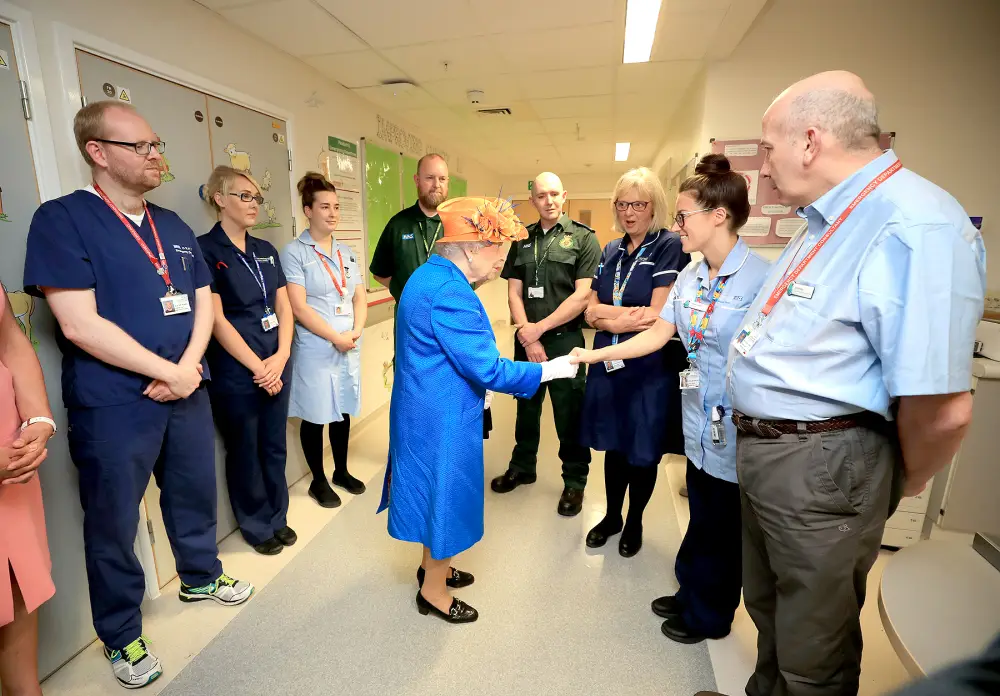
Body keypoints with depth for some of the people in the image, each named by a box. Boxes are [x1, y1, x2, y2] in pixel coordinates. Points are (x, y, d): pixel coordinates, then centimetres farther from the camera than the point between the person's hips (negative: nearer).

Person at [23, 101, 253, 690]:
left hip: (186, 392, 6)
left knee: (195, 494, 20)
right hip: (112, 407, -5)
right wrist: (167, 371, -16)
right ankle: (121, 636, 32)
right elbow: (80, 324, -18)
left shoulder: (174, 226, 9)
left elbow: (203, 303, 8)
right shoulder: (63, 219, -10)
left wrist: (190, 365, -8)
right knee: (114, 522, 11)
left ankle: (202, 575, 45)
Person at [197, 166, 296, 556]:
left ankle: (277, 517, 33)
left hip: (277, 367, 5)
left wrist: (281, 357, -6)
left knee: (275, 447, 15)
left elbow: (284, 307, 8)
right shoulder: (206, 250, -8)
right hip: (236, 372, -5)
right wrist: (258, 366, -12)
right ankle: (256, 526, 29)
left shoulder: (266, 251, 10)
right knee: (245, 452, 11)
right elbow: (216, 320, -13)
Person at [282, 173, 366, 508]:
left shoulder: (347, 252, 11)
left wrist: (356, 331, -8)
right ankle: (318, 481, 23)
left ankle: (341, 471, 32)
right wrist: (335, 337, -15)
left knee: (343, 411, 15)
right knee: (315, 416, 6)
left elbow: (360, 297, 9)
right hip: (315, 349, -5)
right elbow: (298, 307, -14)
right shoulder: (294, 252, -7)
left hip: (350, 347, 5)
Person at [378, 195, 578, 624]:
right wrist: (549, 370, -16)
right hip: (443, 419, -10)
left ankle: (432, 566, 46)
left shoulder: (430, 276, 7)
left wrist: (476, 387, 17)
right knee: (445, 493, 8)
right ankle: (433, 592, 30)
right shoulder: (449, 292, -27)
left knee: (435, 489, 24)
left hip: (426, 410, 10)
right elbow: (487, 369, -27)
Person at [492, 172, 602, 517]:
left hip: (565, 339, -4)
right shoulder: (522, 240, 9)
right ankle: (522, 467, 37)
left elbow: (583, 296, -12)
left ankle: (575, 481, 24)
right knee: (526, 407, 17)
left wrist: (539, 328, -13)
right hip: (526, 339, 4)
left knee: (569, 415, 6)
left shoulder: (583, 238, -4)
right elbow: (514, 292, 4)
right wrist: (526, 335, -9)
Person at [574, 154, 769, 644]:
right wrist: (593, 355, 5)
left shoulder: (759, 278, -17)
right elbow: (657, 334, 7)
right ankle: (691, 596, 43)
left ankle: (708, 615, 38)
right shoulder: (691, 276, 5)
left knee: (723, 526, 14)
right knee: (702, 517, 21)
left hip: (736, 430, -6)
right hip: (700, 422, 6)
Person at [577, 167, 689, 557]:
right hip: (608, 364, 5)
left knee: (642, 450, 11)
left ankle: (634, 522, 33)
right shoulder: (611, 251, 10)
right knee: (613, 444, 16)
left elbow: (658, 316, -17)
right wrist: (628, 313, -15)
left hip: (650, 367, -4)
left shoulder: (670, 246, -8)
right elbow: (590, 310, 3)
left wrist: (608, 317, -8)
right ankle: (611, 516, 36)